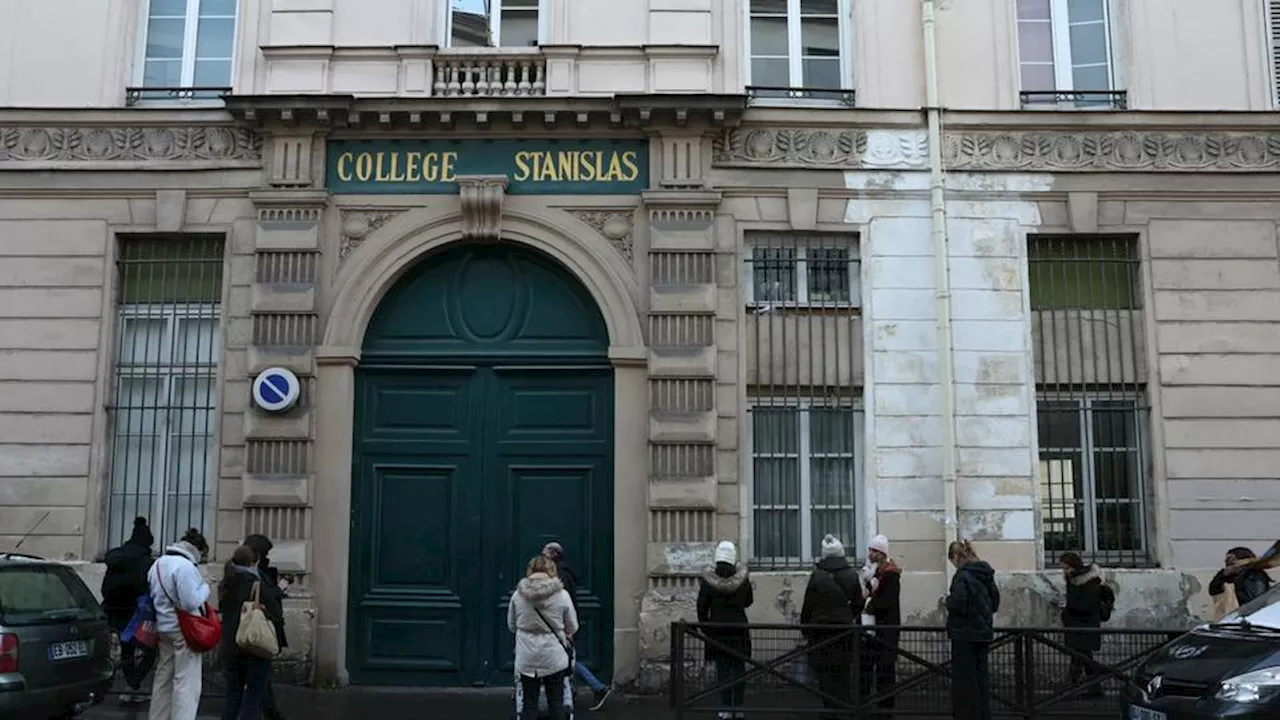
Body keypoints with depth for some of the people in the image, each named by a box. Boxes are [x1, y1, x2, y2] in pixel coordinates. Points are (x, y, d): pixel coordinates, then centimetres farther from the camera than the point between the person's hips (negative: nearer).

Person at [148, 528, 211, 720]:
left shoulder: (158, 564, 11)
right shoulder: (185, 566, -19)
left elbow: (152, 595, 19)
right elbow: (191, 602, -22)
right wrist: (205, 588, -6)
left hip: (163, 628, 9)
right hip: (183, 630, -9)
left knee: (163, 678, 18)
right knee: (186, 682, -5)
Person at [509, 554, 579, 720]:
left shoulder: (518, 595, -4)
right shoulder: (562, 595, -9)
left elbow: (511, 625, 7)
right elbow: (573, 627, 1)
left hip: (527, 658, 1)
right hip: (554, 657, -1)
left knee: (528, 704, 10)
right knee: (557, 703, 11)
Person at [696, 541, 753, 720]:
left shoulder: (708, 581, -9)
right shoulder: (742, 579, -6)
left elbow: (702, 608, -4)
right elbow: (749, 601, 9)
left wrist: (706, 626, 9)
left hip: (717, 631, -1)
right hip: (739, 630, 1)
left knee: (722, 669, 6)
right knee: (739, 668, 10)